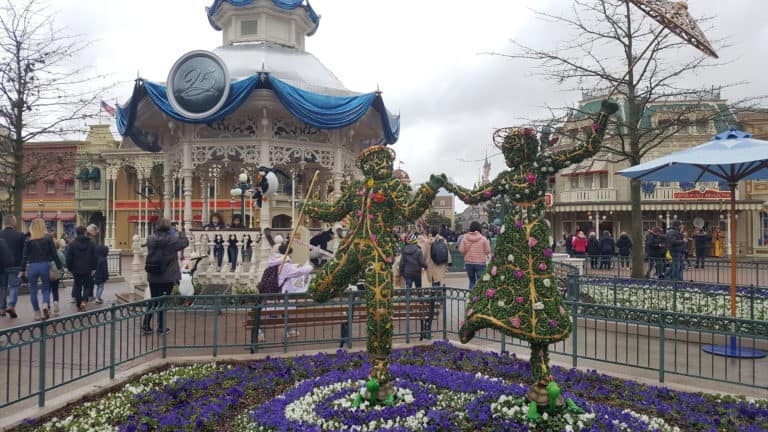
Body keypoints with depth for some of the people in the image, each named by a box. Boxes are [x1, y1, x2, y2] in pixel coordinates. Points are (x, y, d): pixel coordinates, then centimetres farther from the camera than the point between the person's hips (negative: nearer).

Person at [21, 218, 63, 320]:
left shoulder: (28, 240, -1)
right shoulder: (48, 238, -1)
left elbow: (25, 256, -1)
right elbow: (54, 254, -2)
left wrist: (23, 270, 4)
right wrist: (59, 266, 5)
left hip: (32, 266, 0)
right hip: (45, 265, 0)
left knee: (33, 291, 10)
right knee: (46, 288, 12)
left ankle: (37, 314, 12)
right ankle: (45, 305, -16)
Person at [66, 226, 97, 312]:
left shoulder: (72, 244, -3)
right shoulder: (91, 243, -2)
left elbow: (69, 258, -3)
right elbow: (94, 257, -2)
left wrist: (70, 269, 5)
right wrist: (93, 268, 3)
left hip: (76, 270, 0)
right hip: (88, 270, 0)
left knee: (78, 287, 10)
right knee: (88, 286, 10)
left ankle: (79, 305, 13)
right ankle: (84, 301, -12)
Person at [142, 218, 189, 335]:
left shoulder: (151, 239, -2)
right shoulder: (172, 240, -15)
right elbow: (185, 242, -1)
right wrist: (182, 233, 16)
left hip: (153, 277, 4)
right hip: (168, 277, -4)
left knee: (153, 300, 15)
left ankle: (146, 325, 13)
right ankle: (161, 327, 14)